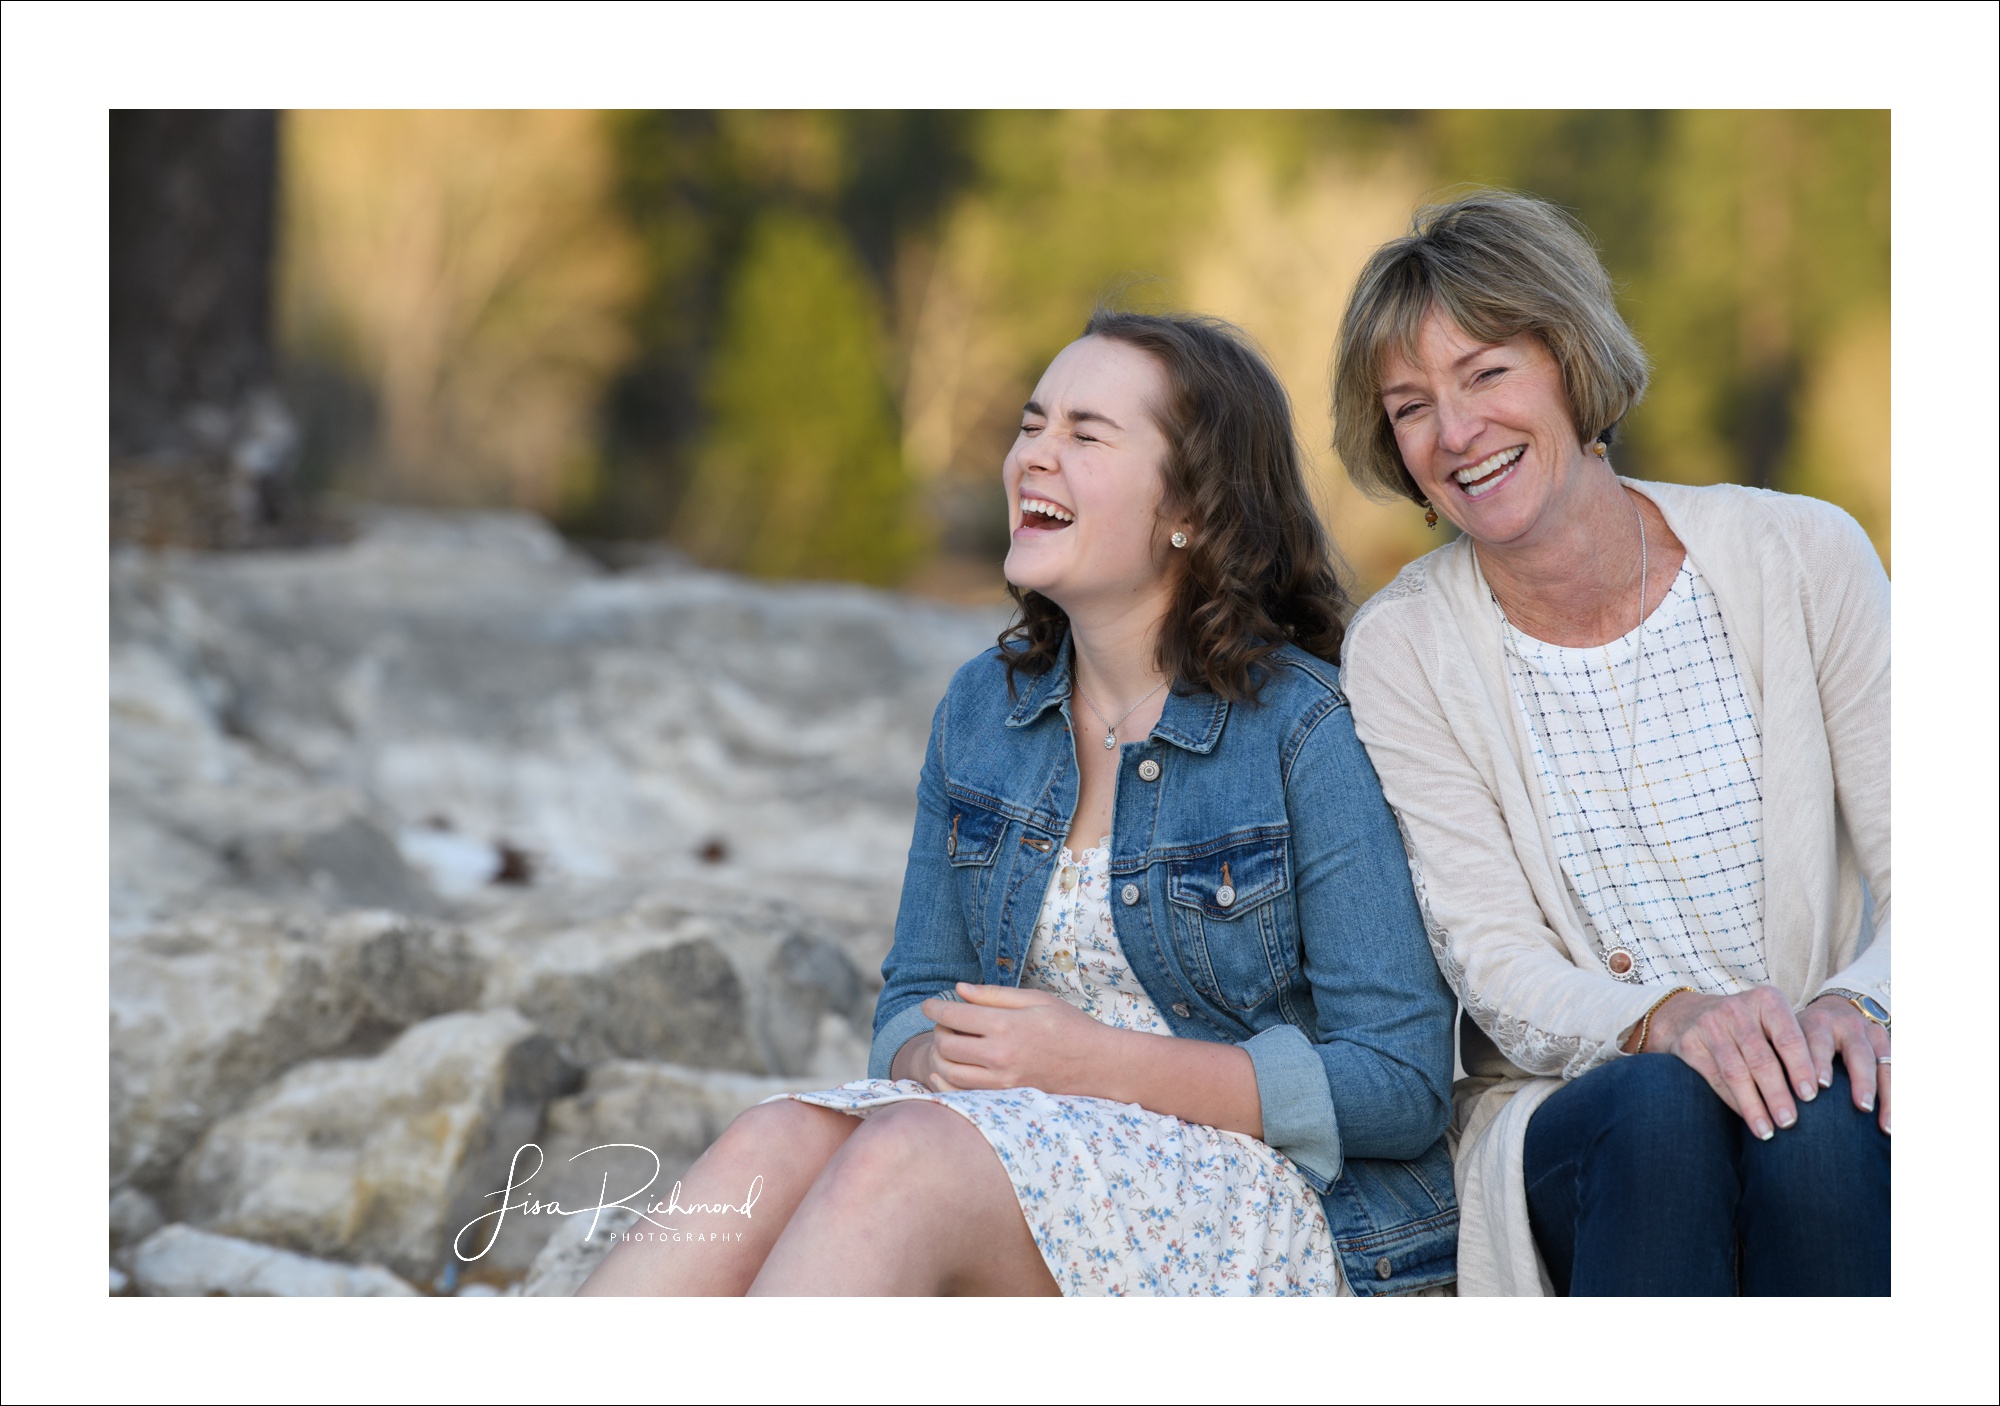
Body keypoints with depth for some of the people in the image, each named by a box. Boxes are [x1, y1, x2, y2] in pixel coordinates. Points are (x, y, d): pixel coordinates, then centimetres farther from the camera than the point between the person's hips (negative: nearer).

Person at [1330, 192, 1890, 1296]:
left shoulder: (1801, 556, 0)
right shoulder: (1400, 651, 1)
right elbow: (1494, 964, -6)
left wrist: (1855, 1008, -24)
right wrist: (1665, 1021, -28)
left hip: (1823, 1088, 0)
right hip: (1566, 1113, 0)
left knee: (1814, 1119, -35)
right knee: (1665, 1108, -35)